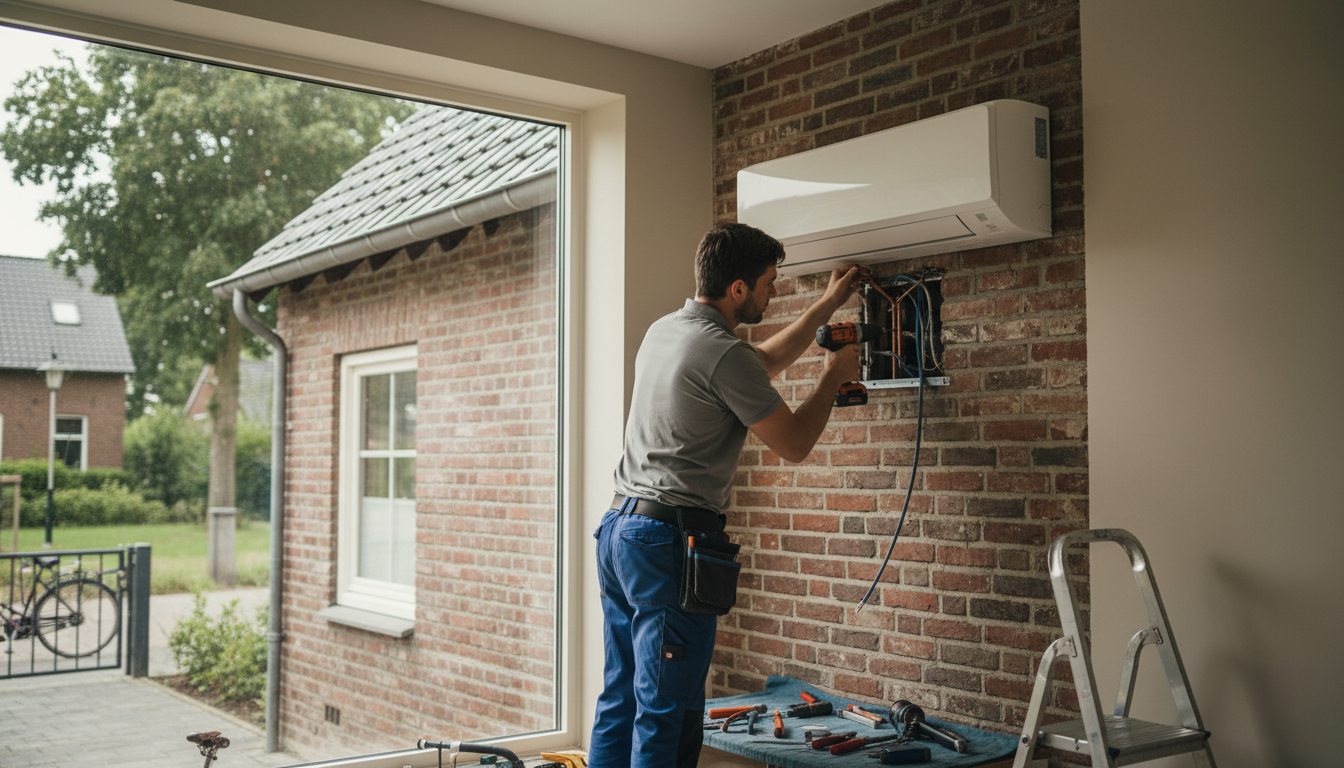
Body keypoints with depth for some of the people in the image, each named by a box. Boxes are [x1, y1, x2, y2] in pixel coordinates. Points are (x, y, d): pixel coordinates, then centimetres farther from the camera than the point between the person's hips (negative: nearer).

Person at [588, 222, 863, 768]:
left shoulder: (662, 331, 13)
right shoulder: (723, 354, -15)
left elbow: (764, 362, 27)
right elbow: (793, 445, -7)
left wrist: (826, 307, 31)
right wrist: (833, 377, 8)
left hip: (618, 528, 10)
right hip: (669, 538, -9)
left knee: (620, 699, 14)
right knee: (666, 713, -4)